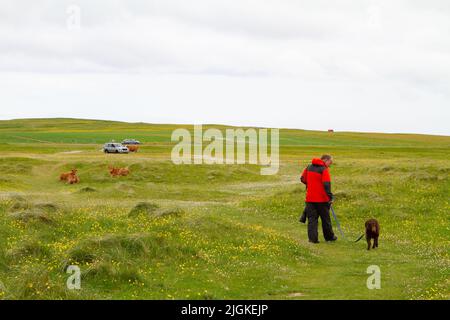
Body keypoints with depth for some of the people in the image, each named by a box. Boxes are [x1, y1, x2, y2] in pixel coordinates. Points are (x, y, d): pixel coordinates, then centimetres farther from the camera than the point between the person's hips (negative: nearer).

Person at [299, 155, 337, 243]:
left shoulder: (309, 167, 7)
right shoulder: (324, 169, -11)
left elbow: (303, 179, 13)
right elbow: (326, 184, -20)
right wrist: (330, 197, -19)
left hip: (310, 198, 4)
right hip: (322, 198, -4)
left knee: (312, 218, 4)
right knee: (325, 218, 11)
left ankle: (312, 238, -5)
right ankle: (329, 236, 23)